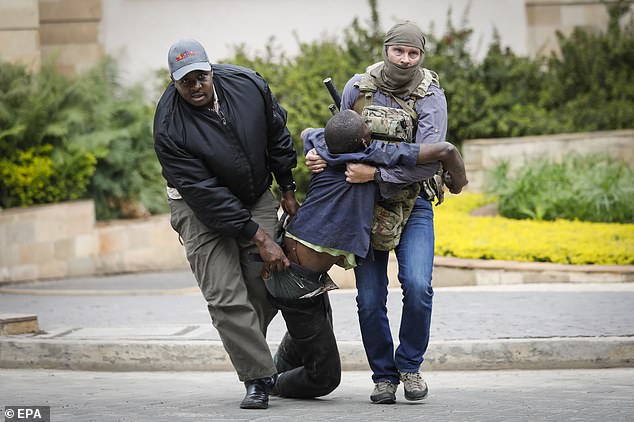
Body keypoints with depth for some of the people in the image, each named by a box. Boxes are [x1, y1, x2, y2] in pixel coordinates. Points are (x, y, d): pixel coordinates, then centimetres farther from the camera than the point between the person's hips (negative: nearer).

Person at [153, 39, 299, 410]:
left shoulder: (248, 84, -15)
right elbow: (206, 194, -27)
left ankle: (247, 348, 22)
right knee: (226, 296, -14)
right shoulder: (170, 128, -27)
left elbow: (277, 135, 4)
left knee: (267, 288, -4)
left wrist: (288, 190, 9)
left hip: (256, 196, 4)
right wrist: (259, 239, -27)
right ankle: (258, 378, -8)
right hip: (201, 209, -4)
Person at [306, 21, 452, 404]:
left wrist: (375, 174, -30)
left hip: (412, 203, -2)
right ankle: (384, 376, 13)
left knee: (417, 286, -19)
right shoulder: (358, 87, -4)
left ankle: (410, 365, 3)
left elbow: (429, 161, -23)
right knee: (370, 298, -6)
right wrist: (319, 154, -10)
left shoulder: (430, 97, -13)